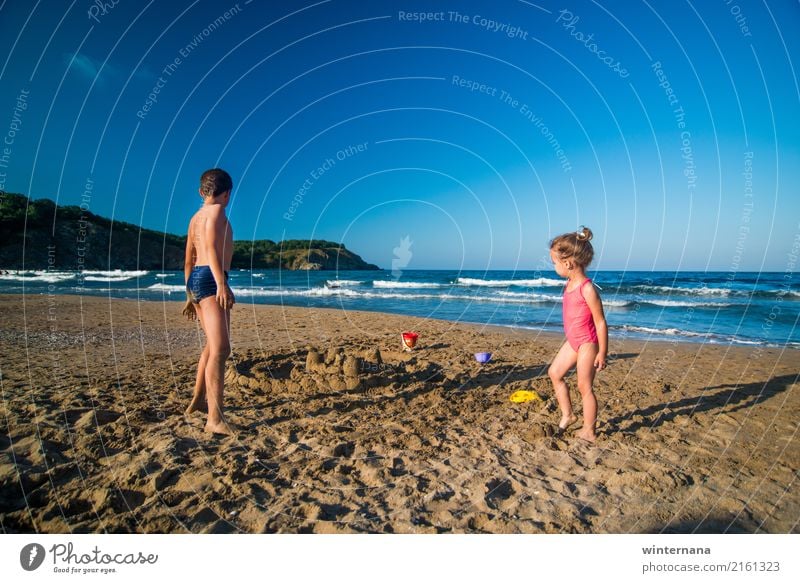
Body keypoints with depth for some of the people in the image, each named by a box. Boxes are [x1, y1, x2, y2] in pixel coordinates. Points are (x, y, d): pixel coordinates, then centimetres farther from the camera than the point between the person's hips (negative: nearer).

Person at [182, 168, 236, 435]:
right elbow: (211, 247, -20)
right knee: (220, 349, -18)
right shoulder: (216, 211, -3)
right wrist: (222, 283, -30)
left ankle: (198, 401, 34)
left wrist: (190, 296, 29)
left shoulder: (196, 217, 23)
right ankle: (215, 419, -26)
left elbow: (188, 260, 25)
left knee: (212, 345, 22)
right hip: (210, 279, -10)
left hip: (195, 281, 10)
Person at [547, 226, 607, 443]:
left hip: (587, 343, -9)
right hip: (573, 341, 9)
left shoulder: (587, 289, -24)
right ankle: (568, 415, 27)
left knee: (584, 386, 1)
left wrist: (602, 353, -17)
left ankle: (589, 431, 17)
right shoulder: (570, 283, 2)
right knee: (554, 372, 13)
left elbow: (601, 322, -20)